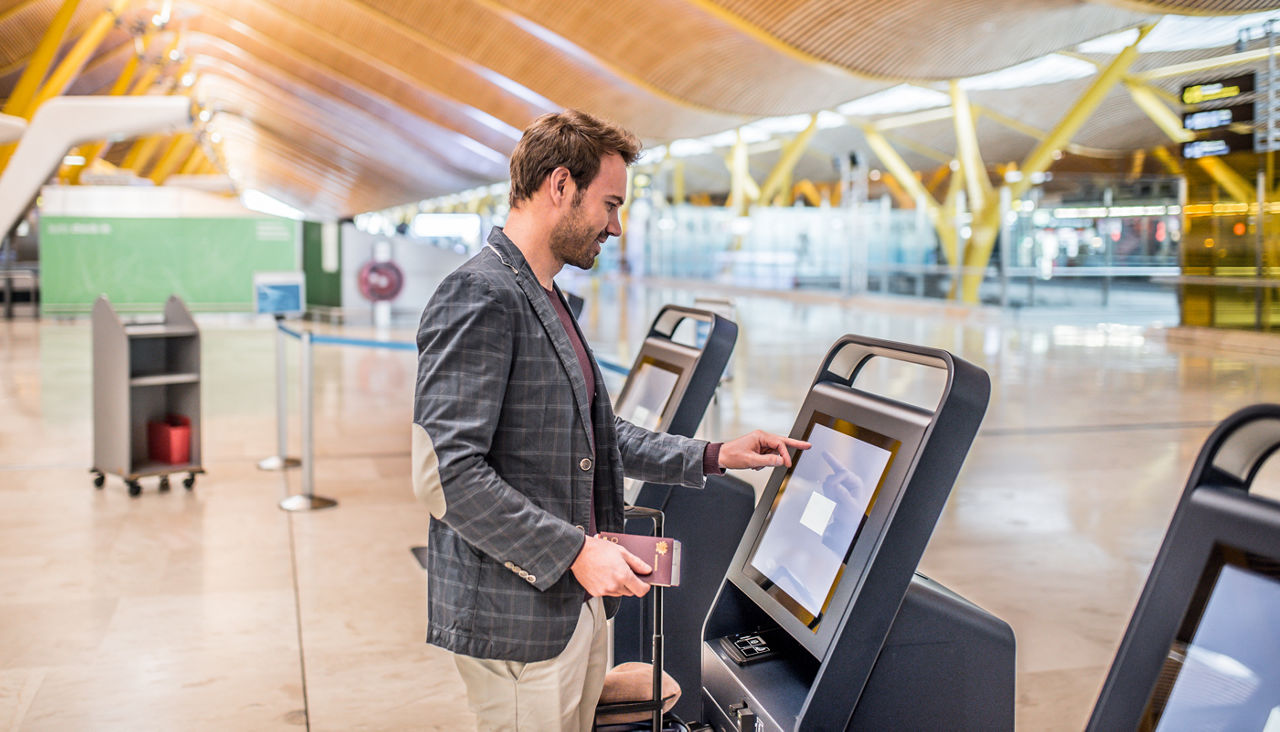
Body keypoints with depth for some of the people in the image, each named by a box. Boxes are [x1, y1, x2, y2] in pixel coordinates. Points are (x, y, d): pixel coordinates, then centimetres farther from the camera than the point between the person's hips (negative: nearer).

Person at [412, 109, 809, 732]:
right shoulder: (478, 296, -18)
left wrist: (713, 457, 17)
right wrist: (575, 551, -22)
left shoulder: (546, 300, 15)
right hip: (515, 619, -9)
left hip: (578, 603, 10)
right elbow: (444, 474, -24)